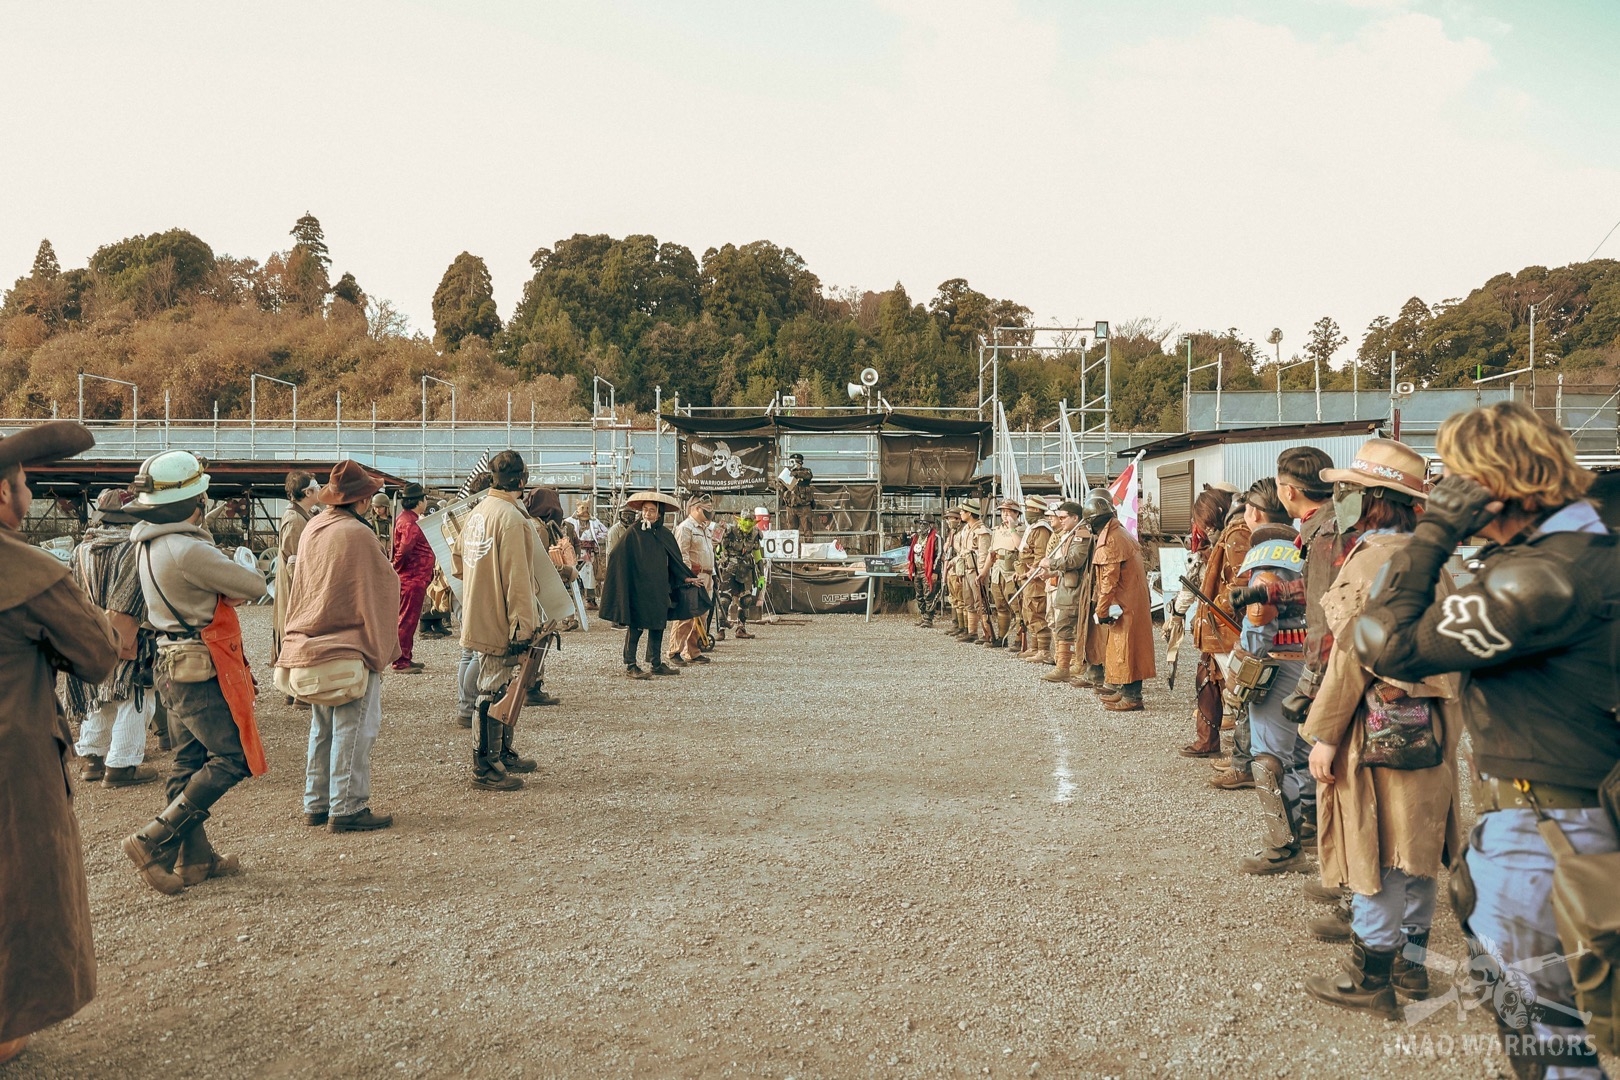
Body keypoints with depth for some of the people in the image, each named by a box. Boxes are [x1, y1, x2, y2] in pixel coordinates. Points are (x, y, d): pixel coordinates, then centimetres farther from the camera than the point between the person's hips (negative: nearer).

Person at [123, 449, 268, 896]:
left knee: (191, 761, 15)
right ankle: (153, 841, -2)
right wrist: (244, 566, 5)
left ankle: (195, 858, 24)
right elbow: (254, 586, -16)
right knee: (232, 758, -3)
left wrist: (228, 589, -3)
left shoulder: (150, 542, 7)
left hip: (175, 664, 10)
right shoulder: (187, 550, -23)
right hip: (201, 669, -10)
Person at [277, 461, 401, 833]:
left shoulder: (312, 529, 7)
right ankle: (347, 809, 1)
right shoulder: (357, 534, -16)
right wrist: (381, 648, -3)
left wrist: (298, 637, 22)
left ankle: (316, 804, 22)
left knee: (323, 729, 16)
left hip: (313, 644, 8)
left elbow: (301, 588, 15)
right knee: (353, 730, -2)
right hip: (351, 648, -8)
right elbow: (378, 590, -12)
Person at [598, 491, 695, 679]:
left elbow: (675, 560, 15)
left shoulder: (665, 535, 8)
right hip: (638, 589, -5)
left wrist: (686, 577, 6)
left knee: (658, 625, 10)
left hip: (659, 589, 5)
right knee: (635, 626, -2)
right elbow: (617, 559, -6)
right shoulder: (632, 534, -6)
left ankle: (656, 663, 19)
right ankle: (630, 665, 5)